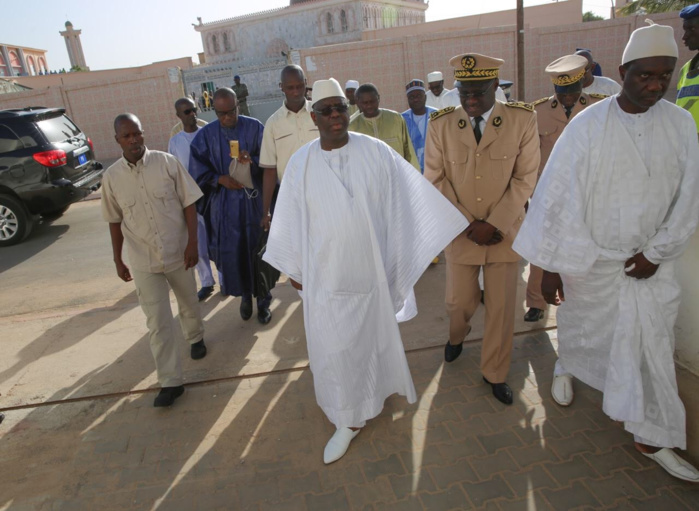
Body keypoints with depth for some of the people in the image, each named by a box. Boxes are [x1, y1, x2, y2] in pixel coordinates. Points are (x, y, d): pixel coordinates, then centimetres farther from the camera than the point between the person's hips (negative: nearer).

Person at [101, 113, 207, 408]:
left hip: (178, 253, 0)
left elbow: (188, 203, -5)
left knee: (188, 304, 20)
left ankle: (196, 338, 51)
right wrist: (117, 260, 10)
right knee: (157, 323, 1)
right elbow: (115, 221, 7)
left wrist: (192, 242, -10)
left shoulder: (167, 162, -8)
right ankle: (170, 382, 11)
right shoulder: (111, 177, -3)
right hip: (143, 262, 1)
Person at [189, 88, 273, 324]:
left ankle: (263, 299, 19)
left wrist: (253, 162, -22)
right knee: (231, 251, 4)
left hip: (253, 201, -1)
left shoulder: (255, 128, -1)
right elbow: (198, 171, 3)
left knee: (258, 249, 3)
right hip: (224, 204, 1)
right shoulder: (205, 135, 3)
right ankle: (245, 295, 27)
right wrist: (220, 179, -14)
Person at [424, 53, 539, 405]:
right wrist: (468, 224, -10)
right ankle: (457, 336, 47)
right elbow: (436, 181, -4)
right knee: (459, 301, 10)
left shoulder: (523, 119, -6)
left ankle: (495, 373, 30)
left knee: (501, 307, 8)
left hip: (504, 231, 0)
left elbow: (524, 179, -5)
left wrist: (494, 225, -13)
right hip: (459, 232, 0)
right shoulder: (440, 124, -4)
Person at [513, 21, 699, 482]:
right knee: (582, 327, 16)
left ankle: (653, 436, 25)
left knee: (654, 345, 7)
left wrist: (657, 253, -4)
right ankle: (566, 367, 51)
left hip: (650, 260, 3)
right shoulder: (588, 126, -15)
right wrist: (551, 266, -13)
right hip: (591, 258, -3)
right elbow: (558, 197, -14)